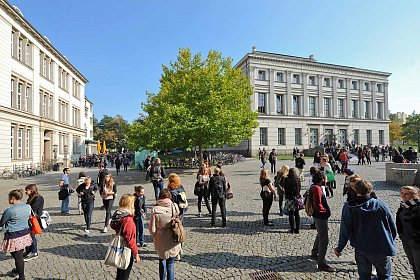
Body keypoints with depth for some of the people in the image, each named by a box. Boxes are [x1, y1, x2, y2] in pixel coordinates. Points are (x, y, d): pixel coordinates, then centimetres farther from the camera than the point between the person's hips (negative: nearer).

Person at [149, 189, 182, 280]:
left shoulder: (155, 210, -16)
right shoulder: (174, 207, -15)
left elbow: (152, 229, -10)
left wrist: (154, 236, 8)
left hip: (160, 241, 1)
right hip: (172, 241, -1)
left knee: (162, 260, 27)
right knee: (170, 264, 16)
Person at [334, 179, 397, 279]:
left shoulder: (348, 207, -15)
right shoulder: (381, 205, -14)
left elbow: (345, 230, -10)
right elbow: (393, 228, -3)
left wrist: (339, 248, 3)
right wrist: (390, 243, 17)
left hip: (361, 250, 0)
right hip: (382, 249, 0)